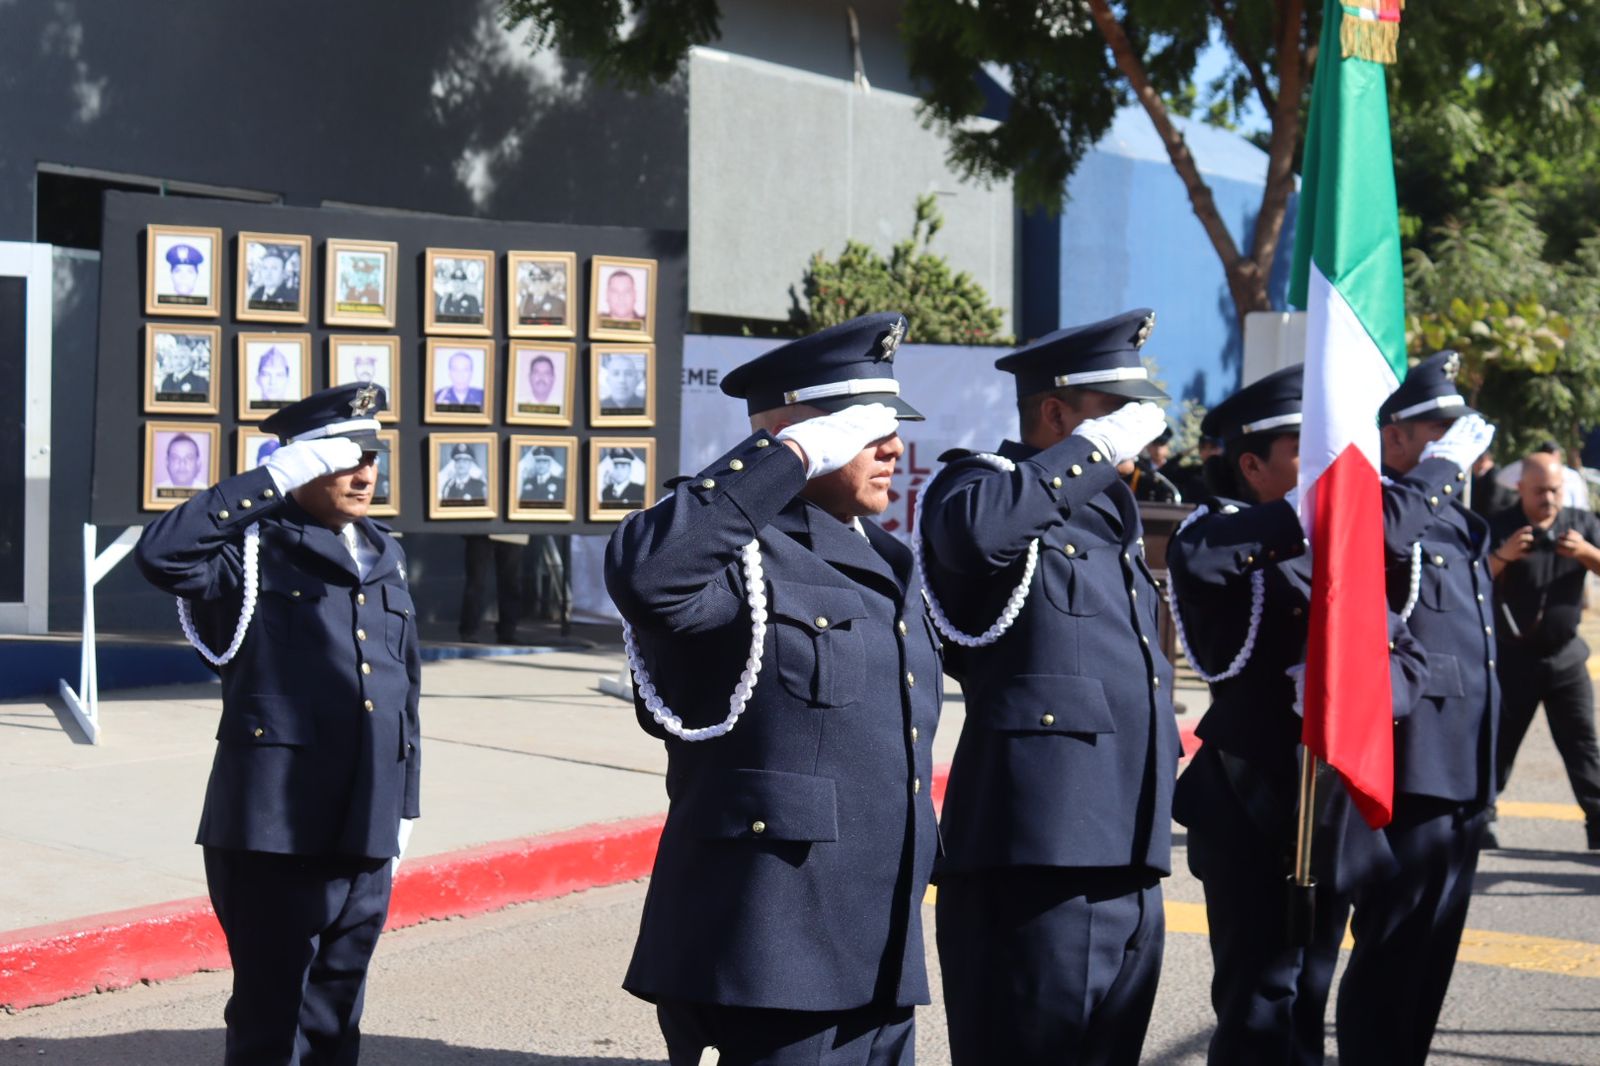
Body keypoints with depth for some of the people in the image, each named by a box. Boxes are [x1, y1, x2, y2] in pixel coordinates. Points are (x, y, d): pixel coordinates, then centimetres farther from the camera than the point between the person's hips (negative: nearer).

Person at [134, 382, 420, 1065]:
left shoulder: (385, 557, 16)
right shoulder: (254, 551, -4)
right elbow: (162, 554, -24)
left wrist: (402, 804, 19)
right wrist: (274, 479, -21)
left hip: (366, 835, 6)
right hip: (275, 831, -6)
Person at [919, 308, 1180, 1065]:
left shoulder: (1109, 510, 23)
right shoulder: (981, 481, -3)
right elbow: (974, 528, -28)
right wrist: (1096, 449, -18)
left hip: (1128, 866, 9)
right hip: (1037, 856, -9)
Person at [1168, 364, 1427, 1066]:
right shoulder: (1222, 533, -7)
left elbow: (1407, 657, 8)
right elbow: (1193, 563, -33)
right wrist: (1300, 515, -31)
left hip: (1335, 809, 6)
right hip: (1253, 810, -6)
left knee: (1308, 1000, 16)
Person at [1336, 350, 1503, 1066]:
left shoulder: (1457, 519, 21)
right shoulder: (1375, 503, -6)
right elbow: (1382, 532, -34)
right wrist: (1444, 464, -19)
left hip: (1464, 769, 9)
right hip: (1415, 764, -9)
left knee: (1432, 951, 14)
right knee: (1395, 948, -8)